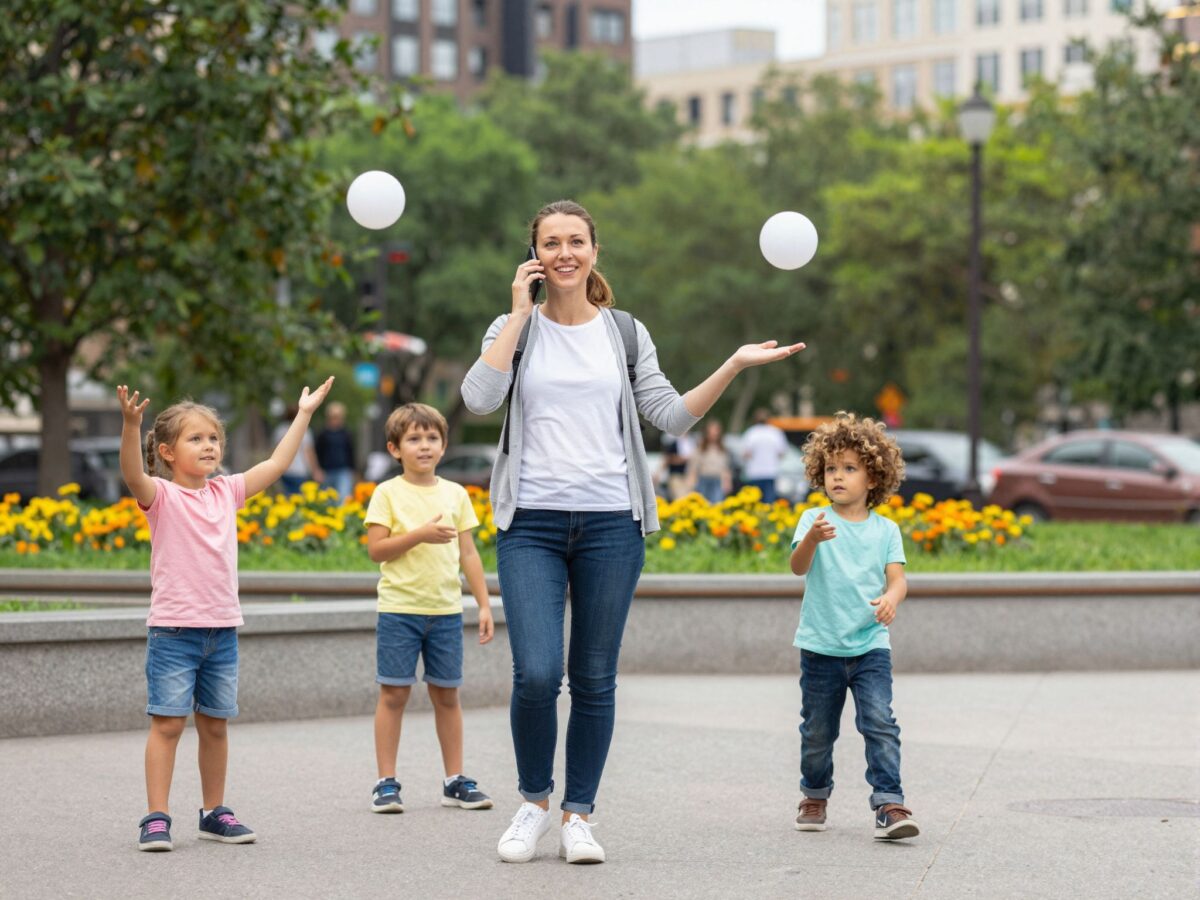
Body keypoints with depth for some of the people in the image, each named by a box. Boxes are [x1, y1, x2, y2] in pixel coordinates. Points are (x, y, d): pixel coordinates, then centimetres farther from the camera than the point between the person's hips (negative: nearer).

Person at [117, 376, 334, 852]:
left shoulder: (226, 492, 10)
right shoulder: (160, 496, -6)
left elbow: (275, 465, 17)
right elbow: (133, 474, -27)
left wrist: (303, 413, 19)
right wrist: (130, 424, -43)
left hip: (223, 630, 5)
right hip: (173, 629, -5)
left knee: (215, 725, 12)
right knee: (167, 723, -6)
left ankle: (214, 812, 22)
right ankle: (156, 817, -3)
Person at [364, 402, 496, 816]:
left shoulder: (456, 494, 8)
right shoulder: (388, 493, -2)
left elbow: (468, 553, 9)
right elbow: (376, 550, -9)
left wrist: (484, 604, 6)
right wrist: (420, 534, -19)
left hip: (446, 610, 3)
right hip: (399, 609, -3)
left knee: (447, 694, 8)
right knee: (394, 693, -1)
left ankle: (455, 780, 15)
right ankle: (386, 783, 5)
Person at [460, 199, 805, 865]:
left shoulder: (626, 333, 10)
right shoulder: (513, 329, 6)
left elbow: (671, 415, 11)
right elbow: (478, 399, -12)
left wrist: (734, 365, 2)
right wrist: (521, 314, -7)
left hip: (610, 522, 2)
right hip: (531, 522, -1)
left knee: (594, 679, 4)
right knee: (536, 674, -12)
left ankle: (578, 816, 15)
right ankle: (534, 802, 11)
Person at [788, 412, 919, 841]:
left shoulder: (885, 530, 4)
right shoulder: (815, 520, -2)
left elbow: (896, 578, -3)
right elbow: (798, 566, -17)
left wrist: (891, 598, -27)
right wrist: (812, 540, -40)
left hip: (870, 646, 0)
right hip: (820, 645, 0)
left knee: (880, 723, -14)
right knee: (817, 729, 12)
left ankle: (889, 804, -14)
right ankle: (815, 797, 34)